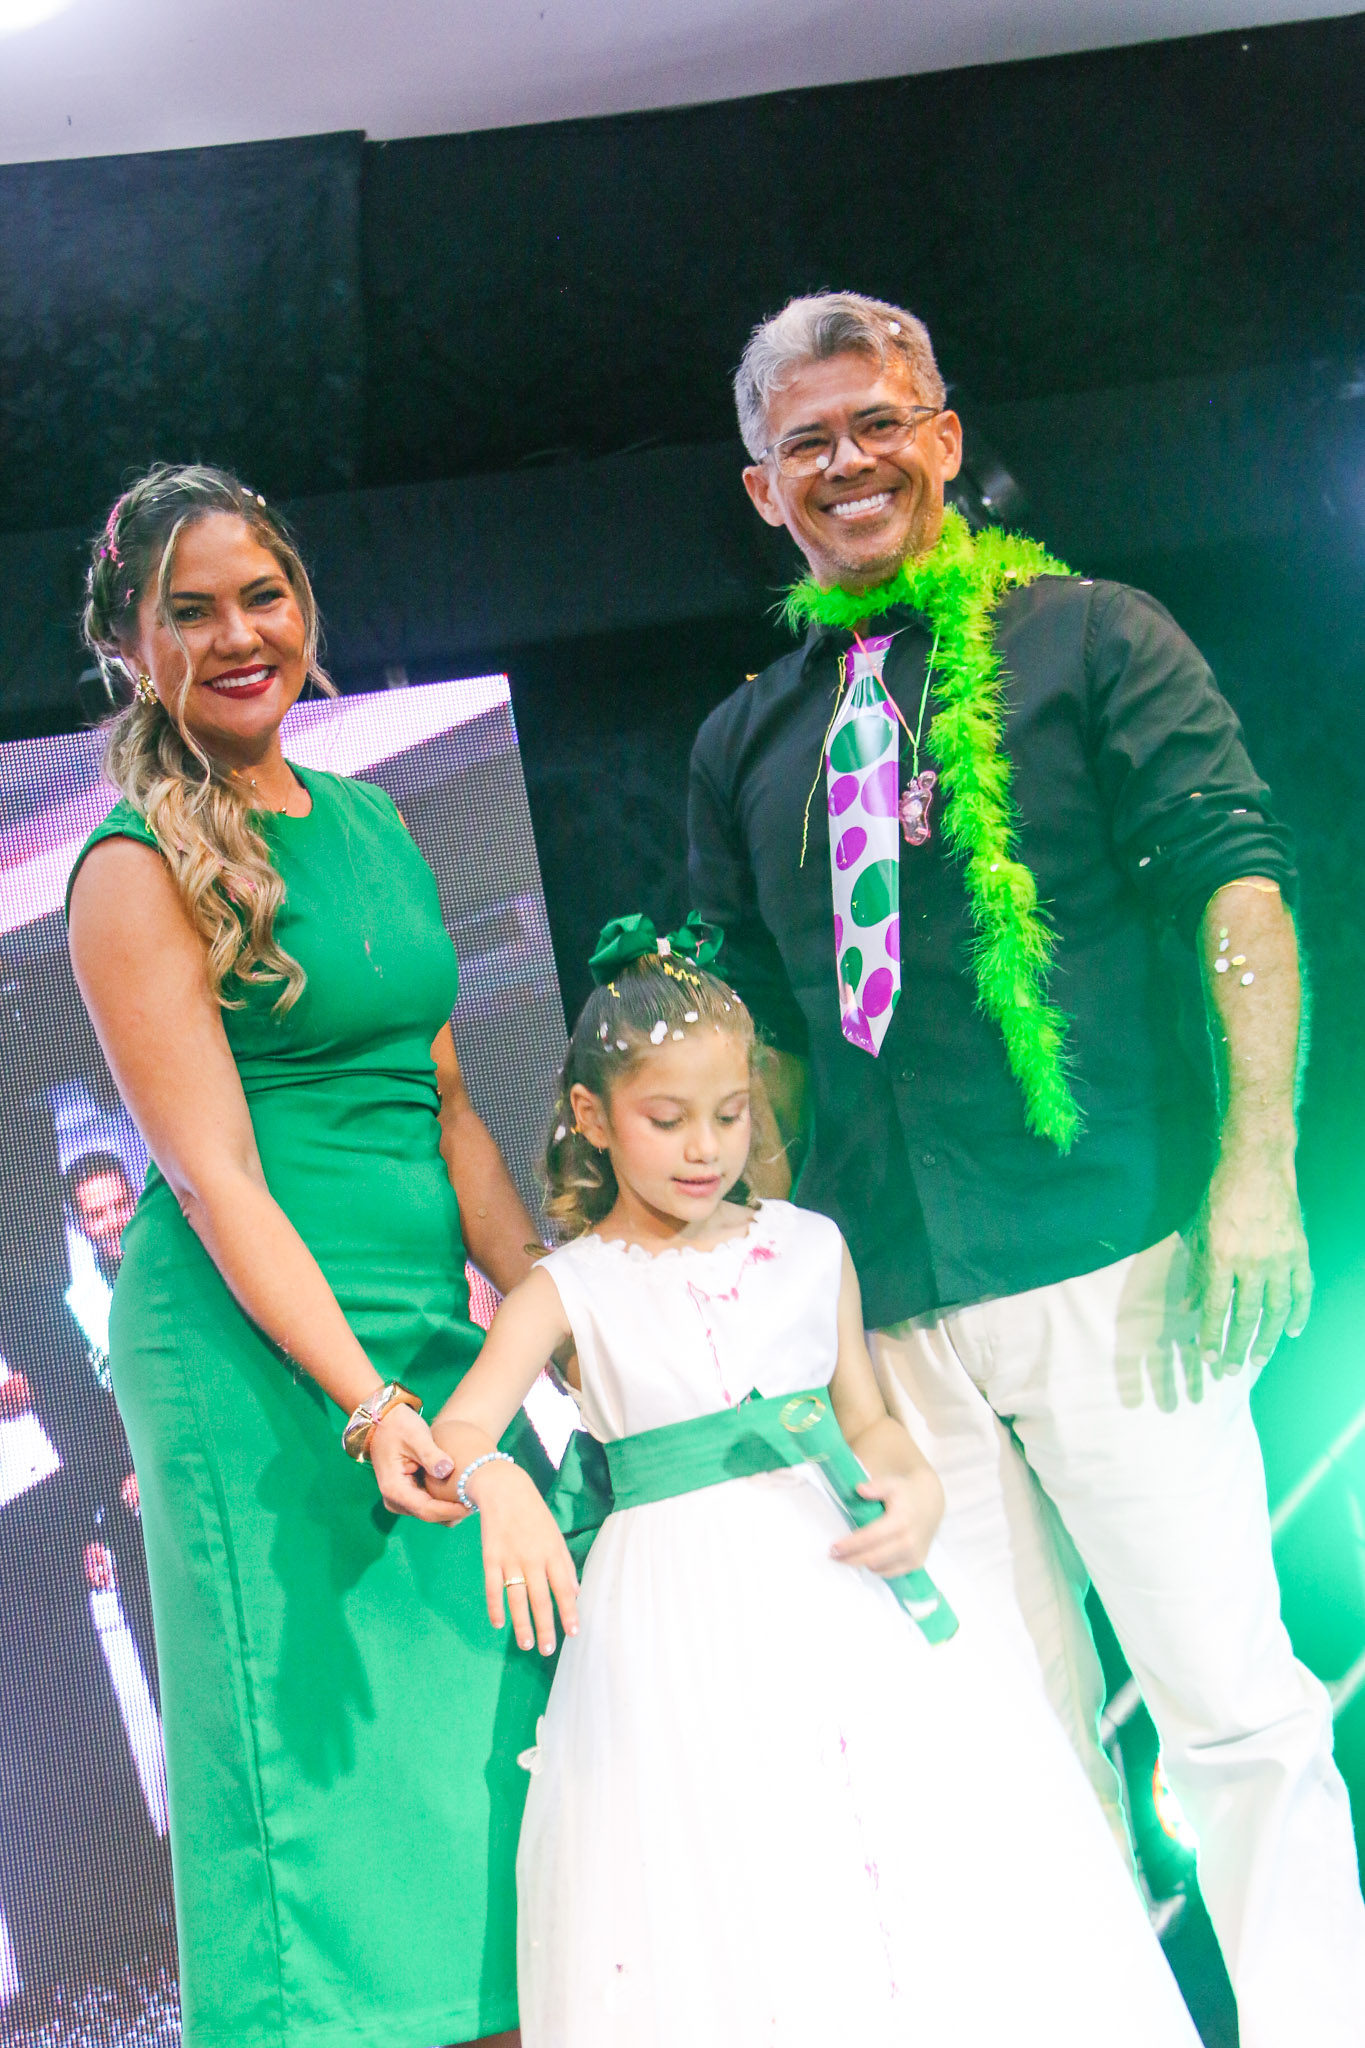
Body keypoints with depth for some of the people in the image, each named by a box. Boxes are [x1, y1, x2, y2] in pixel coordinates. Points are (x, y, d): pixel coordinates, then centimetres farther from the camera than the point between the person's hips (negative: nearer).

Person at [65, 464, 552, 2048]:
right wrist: (366, 1405, -22)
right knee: (323, 1745, -3)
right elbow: (213, 1176, -14)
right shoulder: (137, 870, -8)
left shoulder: (369, 824, 13)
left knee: (483, 1728, 8)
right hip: (256, 1354, -7)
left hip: (433, 1334, 7)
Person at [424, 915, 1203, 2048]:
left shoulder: (809, 1248, 9)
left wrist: (916, 1487, -5)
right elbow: (459, 1427, -12)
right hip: (681, 1601, -2)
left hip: (837, 1574, 3)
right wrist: (501, 1489, -34)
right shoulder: (571, 1288, 0)